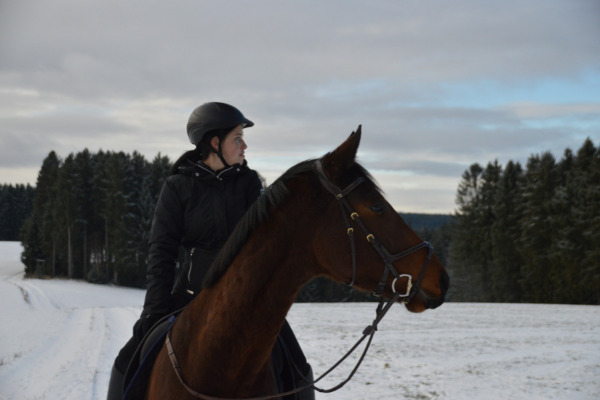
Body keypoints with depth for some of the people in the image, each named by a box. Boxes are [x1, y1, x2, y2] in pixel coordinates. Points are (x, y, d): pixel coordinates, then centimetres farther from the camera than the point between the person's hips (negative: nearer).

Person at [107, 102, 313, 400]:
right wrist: (155, 310, -16)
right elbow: (161, 252, -6)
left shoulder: (249, 182, 2)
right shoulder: (178, 187, -3)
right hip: (193, 292, -1)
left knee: (295, 369, -7)